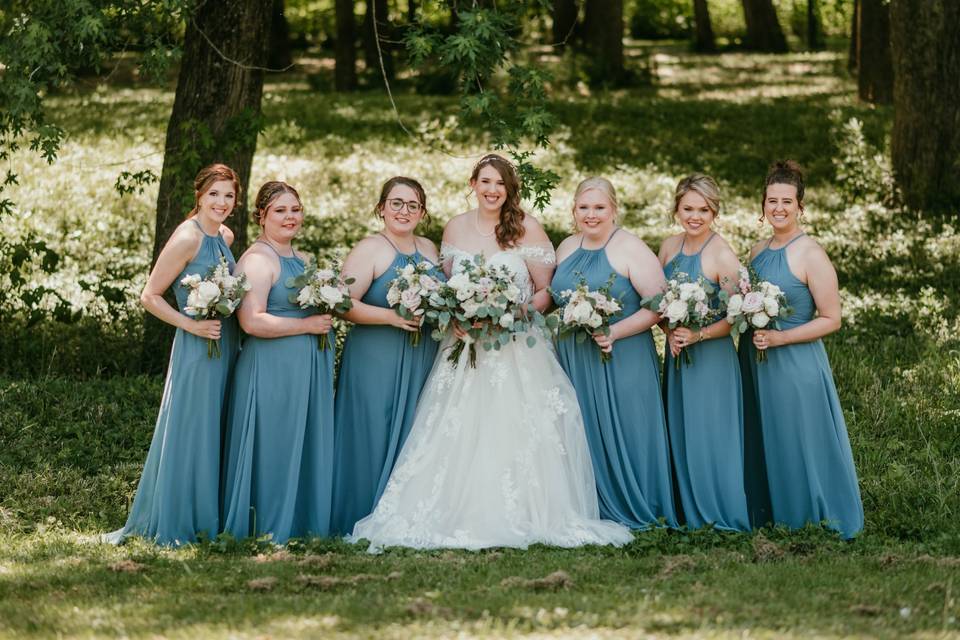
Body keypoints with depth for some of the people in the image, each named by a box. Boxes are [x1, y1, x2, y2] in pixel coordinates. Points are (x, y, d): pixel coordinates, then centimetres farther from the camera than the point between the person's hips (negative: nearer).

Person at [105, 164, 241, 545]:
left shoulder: (225, 236, 9)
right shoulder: (187, 238, -15)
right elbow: (150, 296, -13)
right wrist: (192, 325, -19)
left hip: (227, 347, 8)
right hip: (196, 349, -8)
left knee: (214, 436, 13)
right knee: (189, 434, -2)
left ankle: (208, 521, 21)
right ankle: (174, 526, 7)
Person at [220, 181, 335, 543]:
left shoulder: (300, 259, 17)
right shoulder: (257, 260, -11)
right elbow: (252, 321, -22)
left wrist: (327, 314, 12)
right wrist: (308, 325, -16)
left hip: (309, 370, 9)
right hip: (272, 369, -9)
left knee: (309, 449, 10)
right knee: (275, 448, -4)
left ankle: (303, 524, 16)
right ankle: (270, 528, 3)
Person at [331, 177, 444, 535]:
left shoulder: (429, 250, 14)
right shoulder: (370, 250, -5)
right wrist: (391, 317, -22)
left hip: (423, 361, 6)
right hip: (376, 360, -6)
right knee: (375, 438, -6)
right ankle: (366, 520, 2)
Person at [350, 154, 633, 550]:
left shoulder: (527, 228, -3)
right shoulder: (455, 229, 8)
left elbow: (547, 291, 0)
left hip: (518, 350, -3)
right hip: (465, 346, 3)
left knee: (516, 435, -9)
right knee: (460, 435, -4)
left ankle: (521, 519, -4)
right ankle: (462, 519, -1)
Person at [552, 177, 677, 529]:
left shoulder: (631, 249, -9)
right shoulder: (566, 248, 11)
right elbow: (556, 298, 23)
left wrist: (615, 332, -20)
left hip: (620, 360, -6)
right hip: (573, 361, 6)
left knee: (621, 432, -2)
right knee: (582, 432, 8)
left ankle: (634, 510, 8)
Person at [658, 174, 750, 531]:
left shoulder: (723, 256, -14)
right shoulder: (669, 247, 4)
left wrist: (698, 335, -22)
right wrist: (669, 331, -5)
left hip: (712, 356, -6)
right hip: (676, 354, 6)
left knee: (711, 433, -3)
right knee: (680, 434, 11)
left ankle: (723, 515, 7)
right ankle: (690, 513, 21)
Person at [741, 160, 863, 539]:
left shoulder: (810, 255, -11)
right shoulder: (758, 252, 9)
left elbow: (831, 320, -12)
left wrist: (779, 338, -18)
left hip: (796, 364, -7)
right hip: (755, 364, 7)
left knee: (797, 445, 0)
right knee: (761, 446, 11)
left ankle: (807, 520, 14)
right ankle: (766, 517, 23)